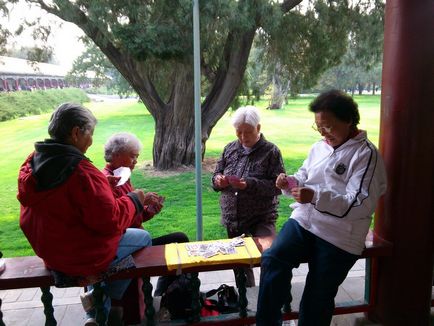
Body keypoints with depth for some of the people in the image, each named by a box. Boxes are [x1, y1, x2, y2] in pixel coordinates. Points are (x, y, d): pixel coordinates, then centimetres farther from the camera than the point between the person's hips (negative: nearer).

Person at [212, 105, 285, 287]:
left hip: (261, 218, -5)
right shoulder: (230, 148, 6)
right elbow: (217, 173, 12)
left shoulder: (270, 151, -8)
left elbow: (278, 185, -14)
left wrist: (250, 184, -27)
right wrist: (218, 180, -12)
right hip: (233, 218, 5)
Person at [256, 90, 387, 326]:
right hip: (303, 221, 5)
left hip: (339, 237, -4)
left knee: (317, 299, 4)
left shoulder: (366, 154, -7)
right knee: (272, 259, -22)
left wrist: (315, 197, -27)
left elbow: (361, 204, -16)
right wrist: (289, 183, -2)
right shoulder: (319, 147, 13)